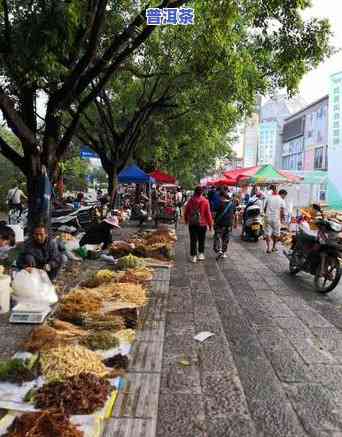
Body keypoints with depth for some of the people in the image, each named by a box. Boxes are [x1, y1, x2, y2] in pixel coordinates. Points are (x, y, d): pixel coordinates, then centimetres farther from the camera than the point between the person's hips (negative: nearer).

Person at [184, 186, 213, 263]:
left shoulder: (191, 200, -4)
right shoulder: (205, 201, -11)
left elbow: (186, 211, 5)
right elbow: (208, 213, -8)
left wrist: (186, 220, 22)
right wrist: (210, 224, 2)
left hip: (192, 223, 1)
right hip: (202, 223, -1)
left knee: (193, 240, 7)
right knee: (201, 240, 15)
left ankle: (193, 256, 9)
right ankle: (201, 254, 17)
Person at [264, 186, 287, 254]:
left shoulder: (269, 198, 6)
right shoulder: (281, 200, -5)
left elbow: (265, 209, 9)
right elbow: (282, 212, -8)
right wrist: (282, 218, 9)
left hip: (268, 218, 3)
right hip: (276, 219, -2)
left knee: (267, 233, 6)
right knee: (276, 234, 15)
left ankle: (268, 248, 2)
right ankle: (274, 247, 25)